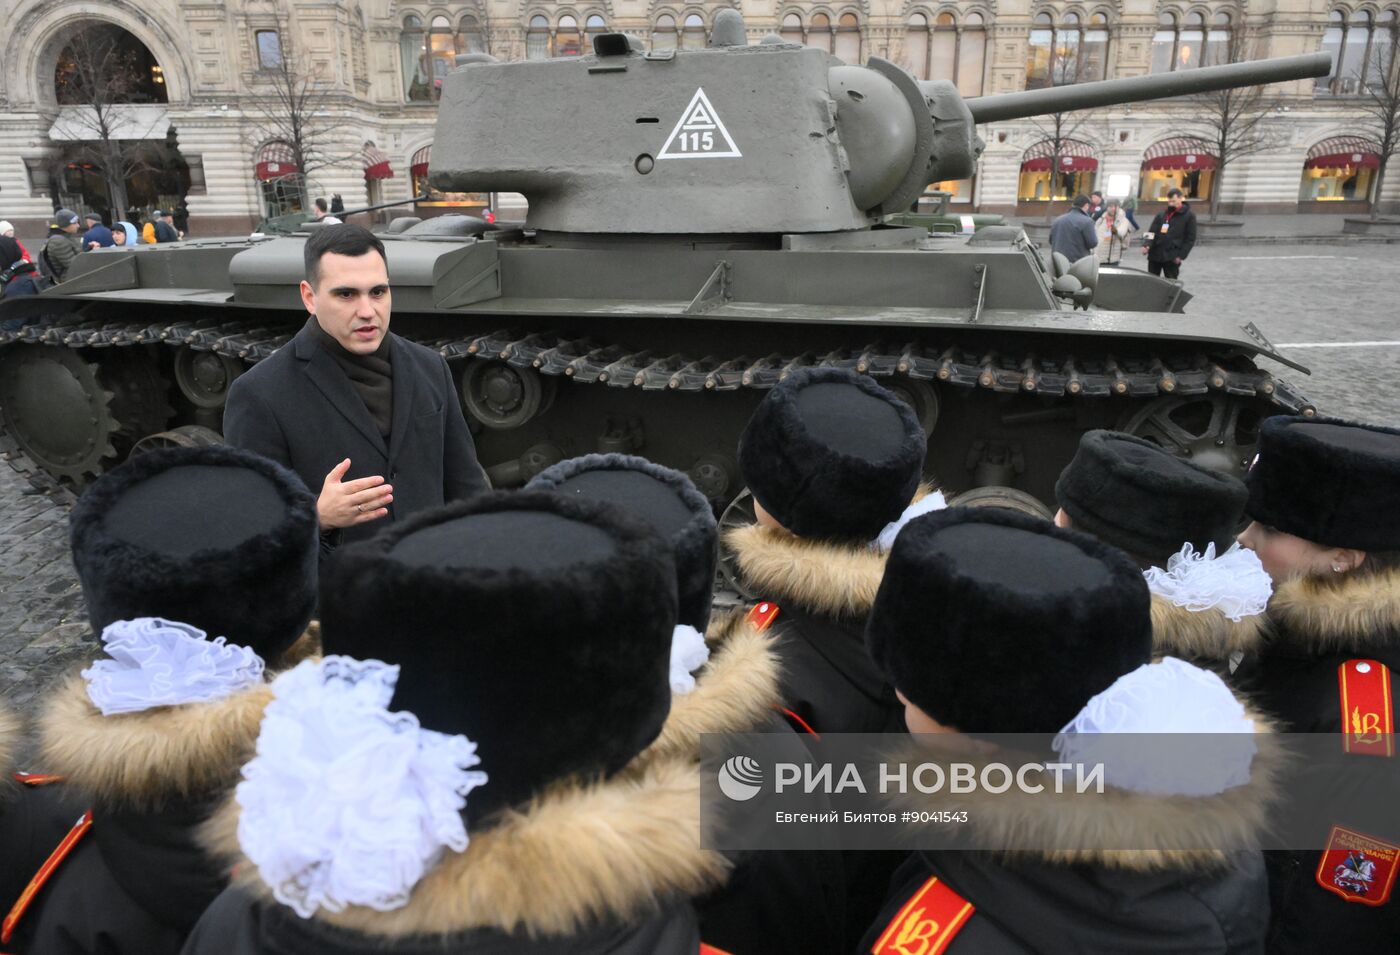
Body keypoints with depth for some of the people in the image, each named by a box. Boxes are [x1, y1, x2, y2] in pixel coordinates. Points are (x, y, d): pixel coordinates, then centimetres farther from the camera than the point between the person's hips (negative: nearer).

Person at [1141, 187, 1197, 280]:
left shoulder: (1189, 216, 1)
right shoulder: (1161, 214, 11)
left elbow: (1190, 238, -1)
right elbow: (1151, 232, 7)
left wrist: (1181, 255, -10)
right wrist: (1146, 244, -13)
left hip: (1172, 258, -4)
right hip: (1155, 255, 4)